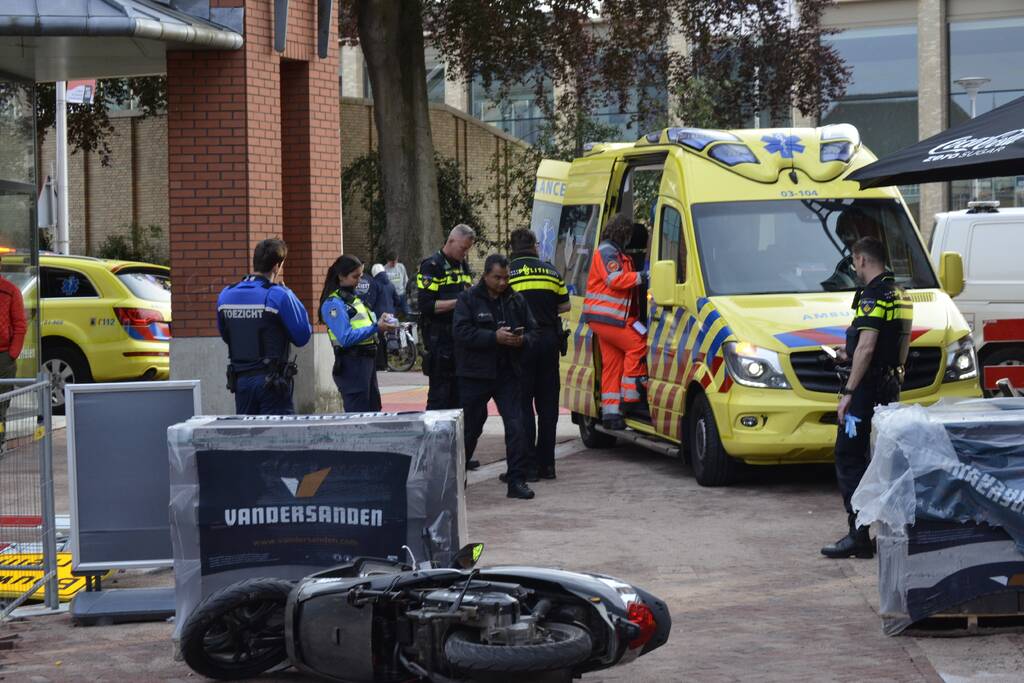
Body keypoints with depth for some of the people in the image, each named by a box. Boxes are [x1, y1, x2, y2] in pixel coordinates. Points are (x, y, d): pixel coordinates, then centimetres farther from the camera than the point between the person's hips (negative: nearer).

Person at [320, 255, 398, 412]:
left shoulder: (354, 297, 15)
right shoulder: (333, 303, -13)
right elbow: (346, 338, -22)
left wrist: (381, 322, 3)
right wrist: (376, 328, -23)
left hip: (367, 360, 9)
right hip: (351, 364, -9)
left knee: (374, 409, 13)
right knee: (357, 414, -7)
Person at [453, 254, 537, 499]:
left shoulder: (516, 301, 9)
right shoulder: (468, 300, -4)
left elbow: (532, 330, 12)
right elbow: (461, 332, -15)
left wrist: (522, 340, -11)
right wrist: (495, 337, -22)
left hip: (507, 374, 3)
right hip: (475, 374, -3)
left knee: (516, 426, -7)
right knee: (470, 428, 9)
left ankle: (516, 481, -4)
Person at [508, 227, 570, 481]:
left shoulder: (508, 272, -5)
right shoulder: (551, 271, 8)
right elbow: (564, 305, 13)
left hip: (521, 342, -4)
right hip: (549, 340, 4)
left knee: (522, 404, 0)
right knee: (547, 403, 11)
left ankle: (529, 466, -4)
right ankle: (547, 464, 13)